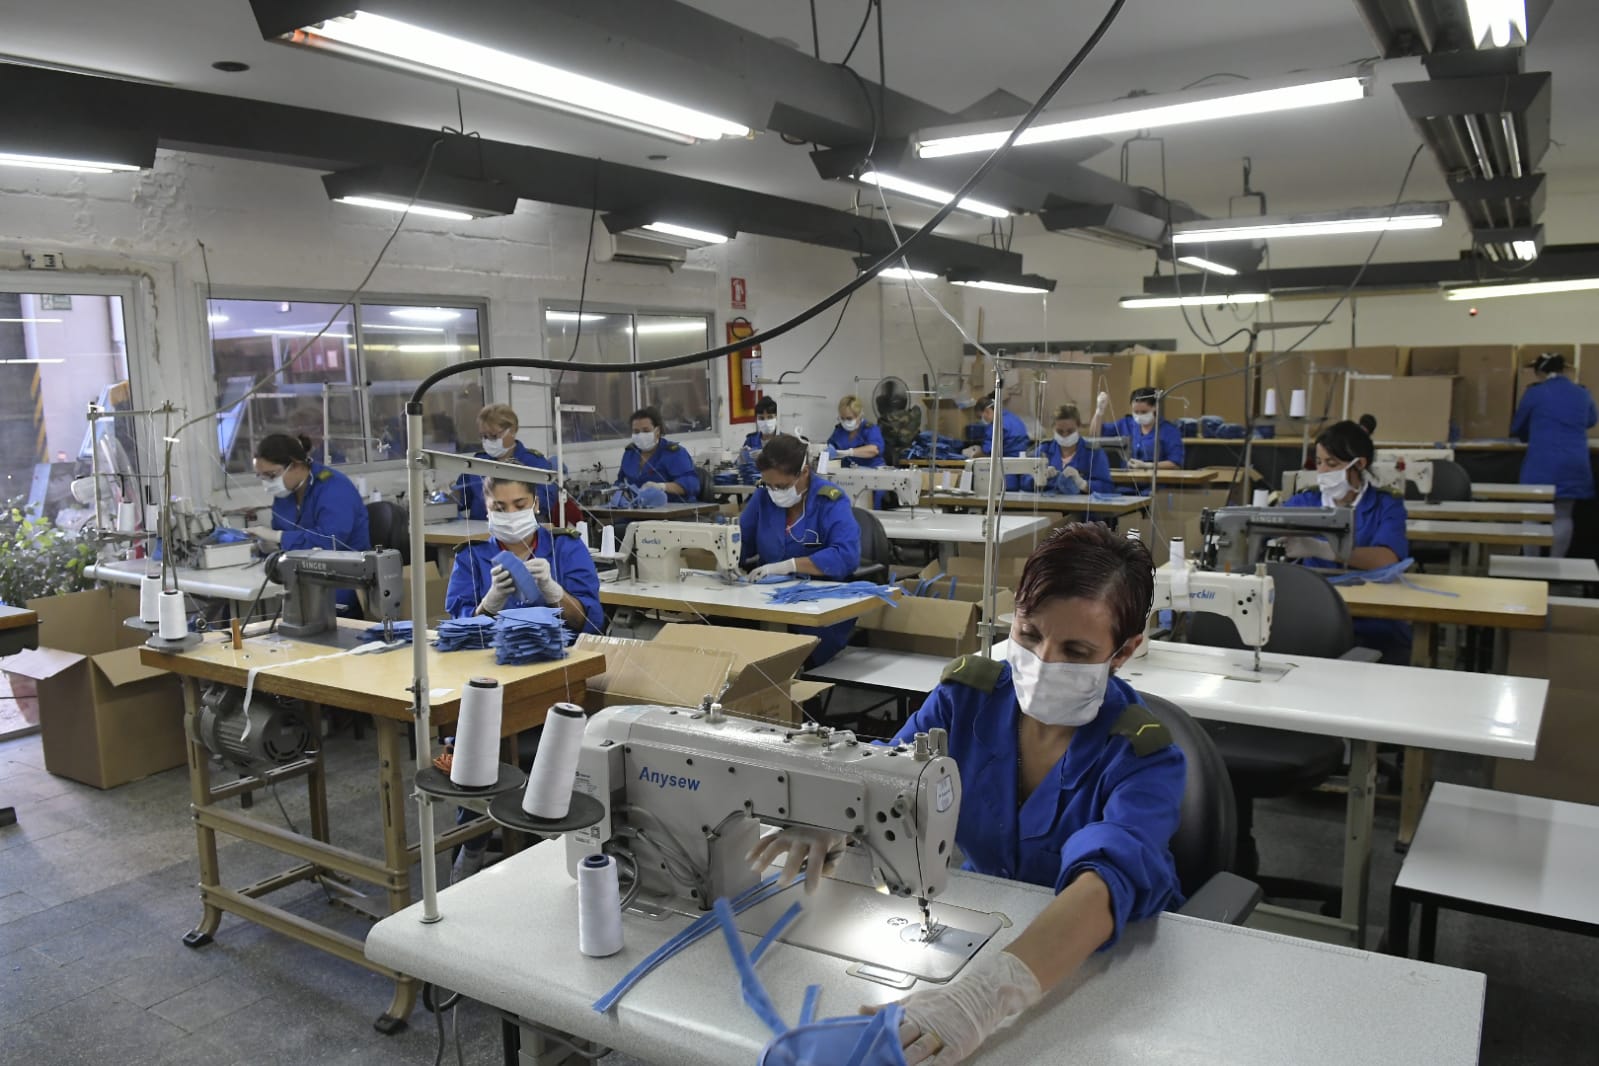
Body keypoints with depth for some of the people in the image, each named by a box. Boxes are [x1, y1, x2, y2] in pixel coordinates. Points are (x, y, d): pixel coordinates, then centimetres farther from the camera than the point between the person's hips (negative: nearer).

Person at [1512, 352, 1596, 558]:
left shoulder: (1534, 393, -3)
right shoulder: (1583, 394, 9)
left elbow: (1516, 427, 9)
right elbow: (1591, 421, 30)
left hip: (1542, 464, -4)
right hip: (1574, 464, 4)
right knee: (1563, 515, 8)